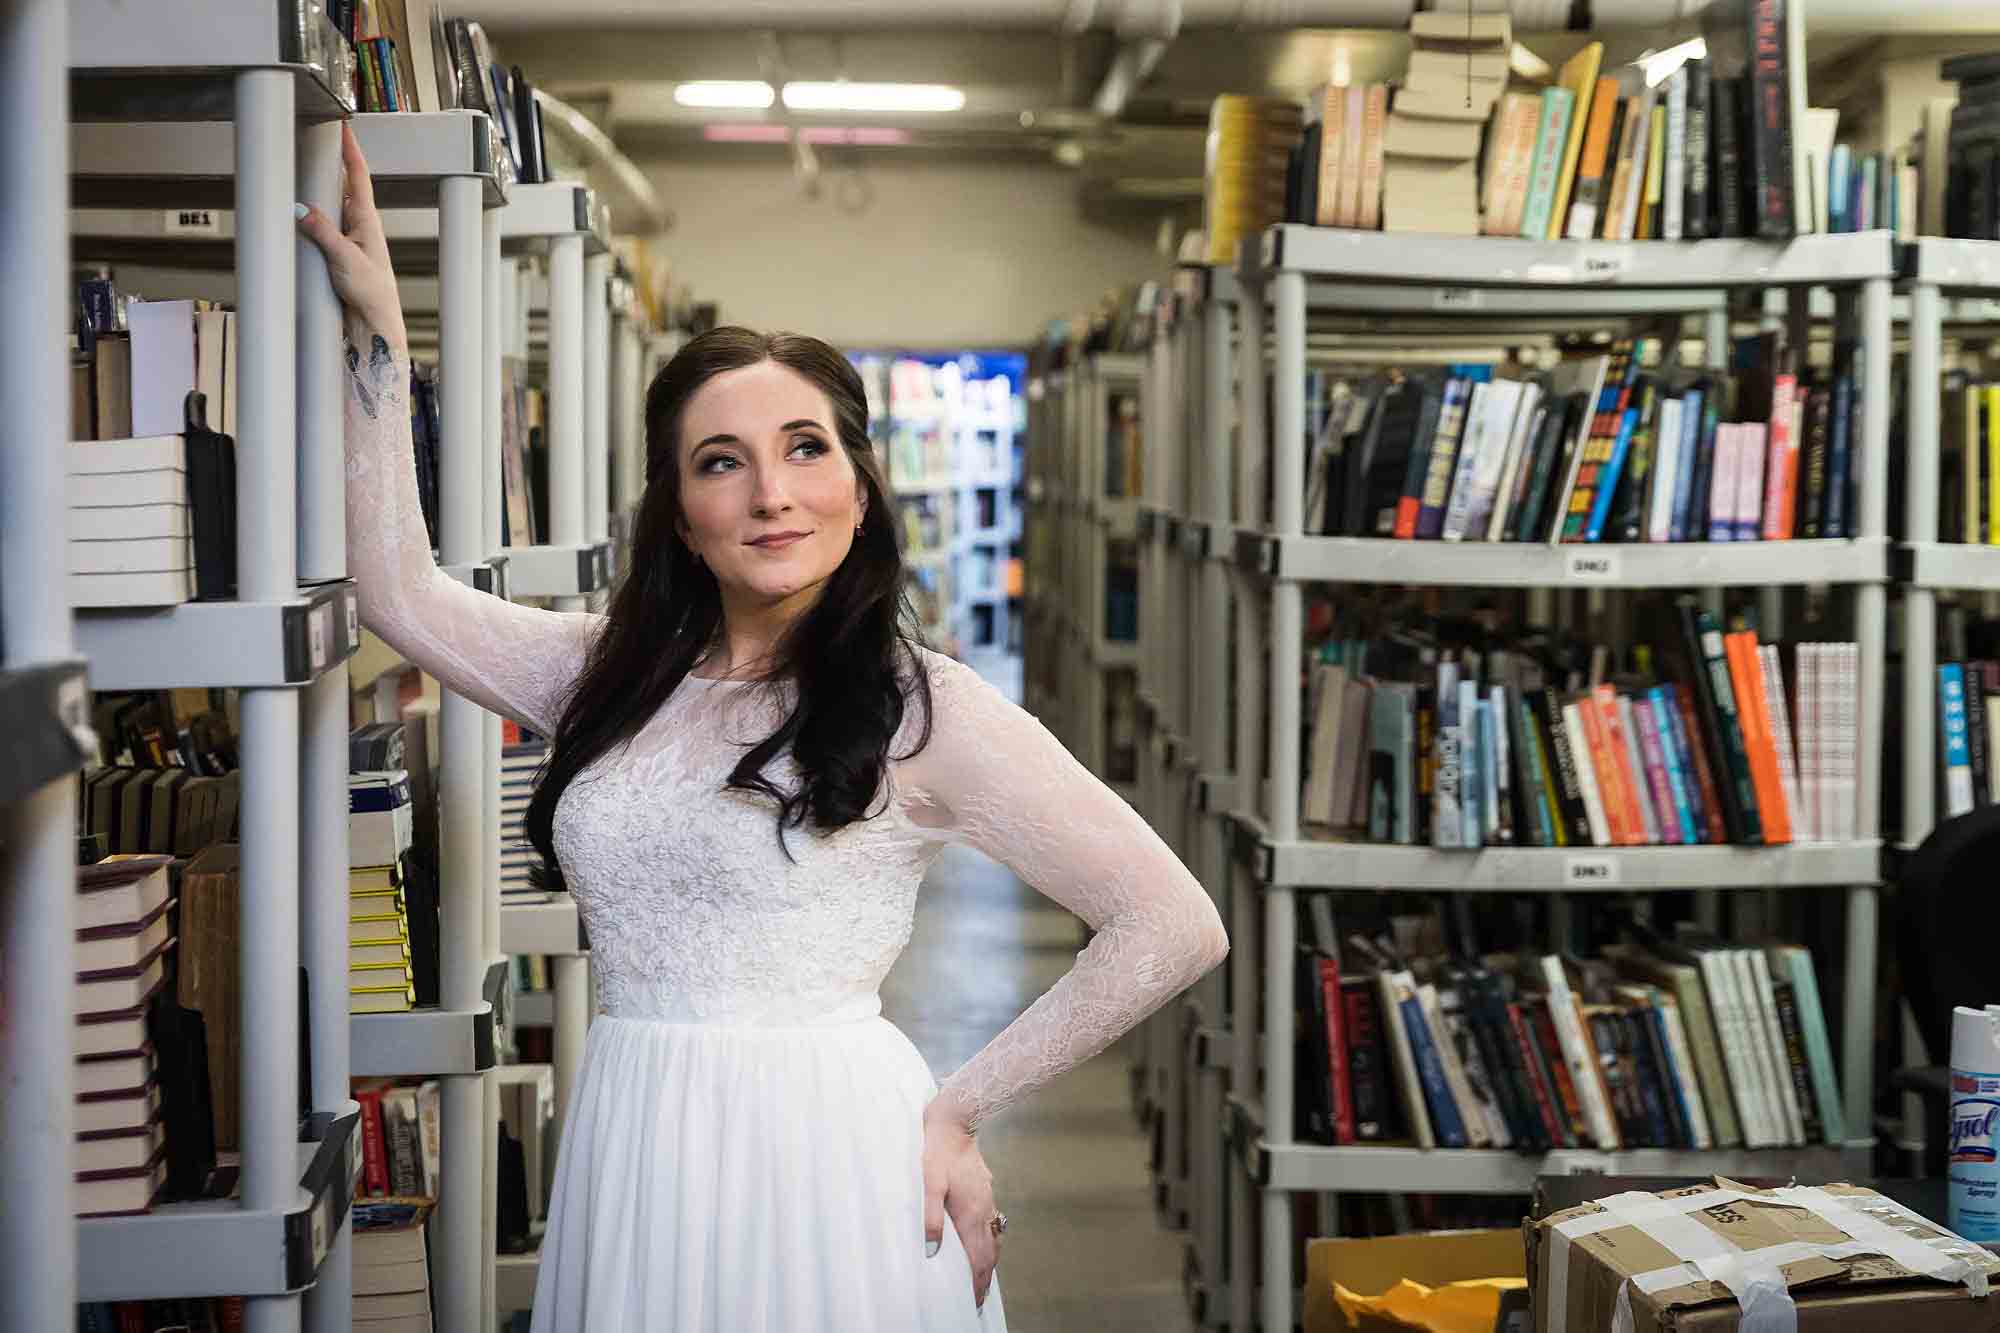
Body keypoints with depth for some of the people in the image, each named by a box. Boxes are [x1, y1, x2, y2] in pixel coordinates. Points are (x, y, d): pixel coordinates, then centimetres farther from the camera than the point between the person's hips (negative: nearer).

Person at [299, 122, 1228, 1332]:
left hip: (827, 1168, -5)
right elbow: (398, 591, 10)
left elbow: (1177, 930, -10)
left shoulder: (925, 708, -7)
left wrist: (959, 1110, -6)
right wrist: (381, 333, 9)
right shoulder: (618, 674, 10)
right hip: (637, 1166, 5)